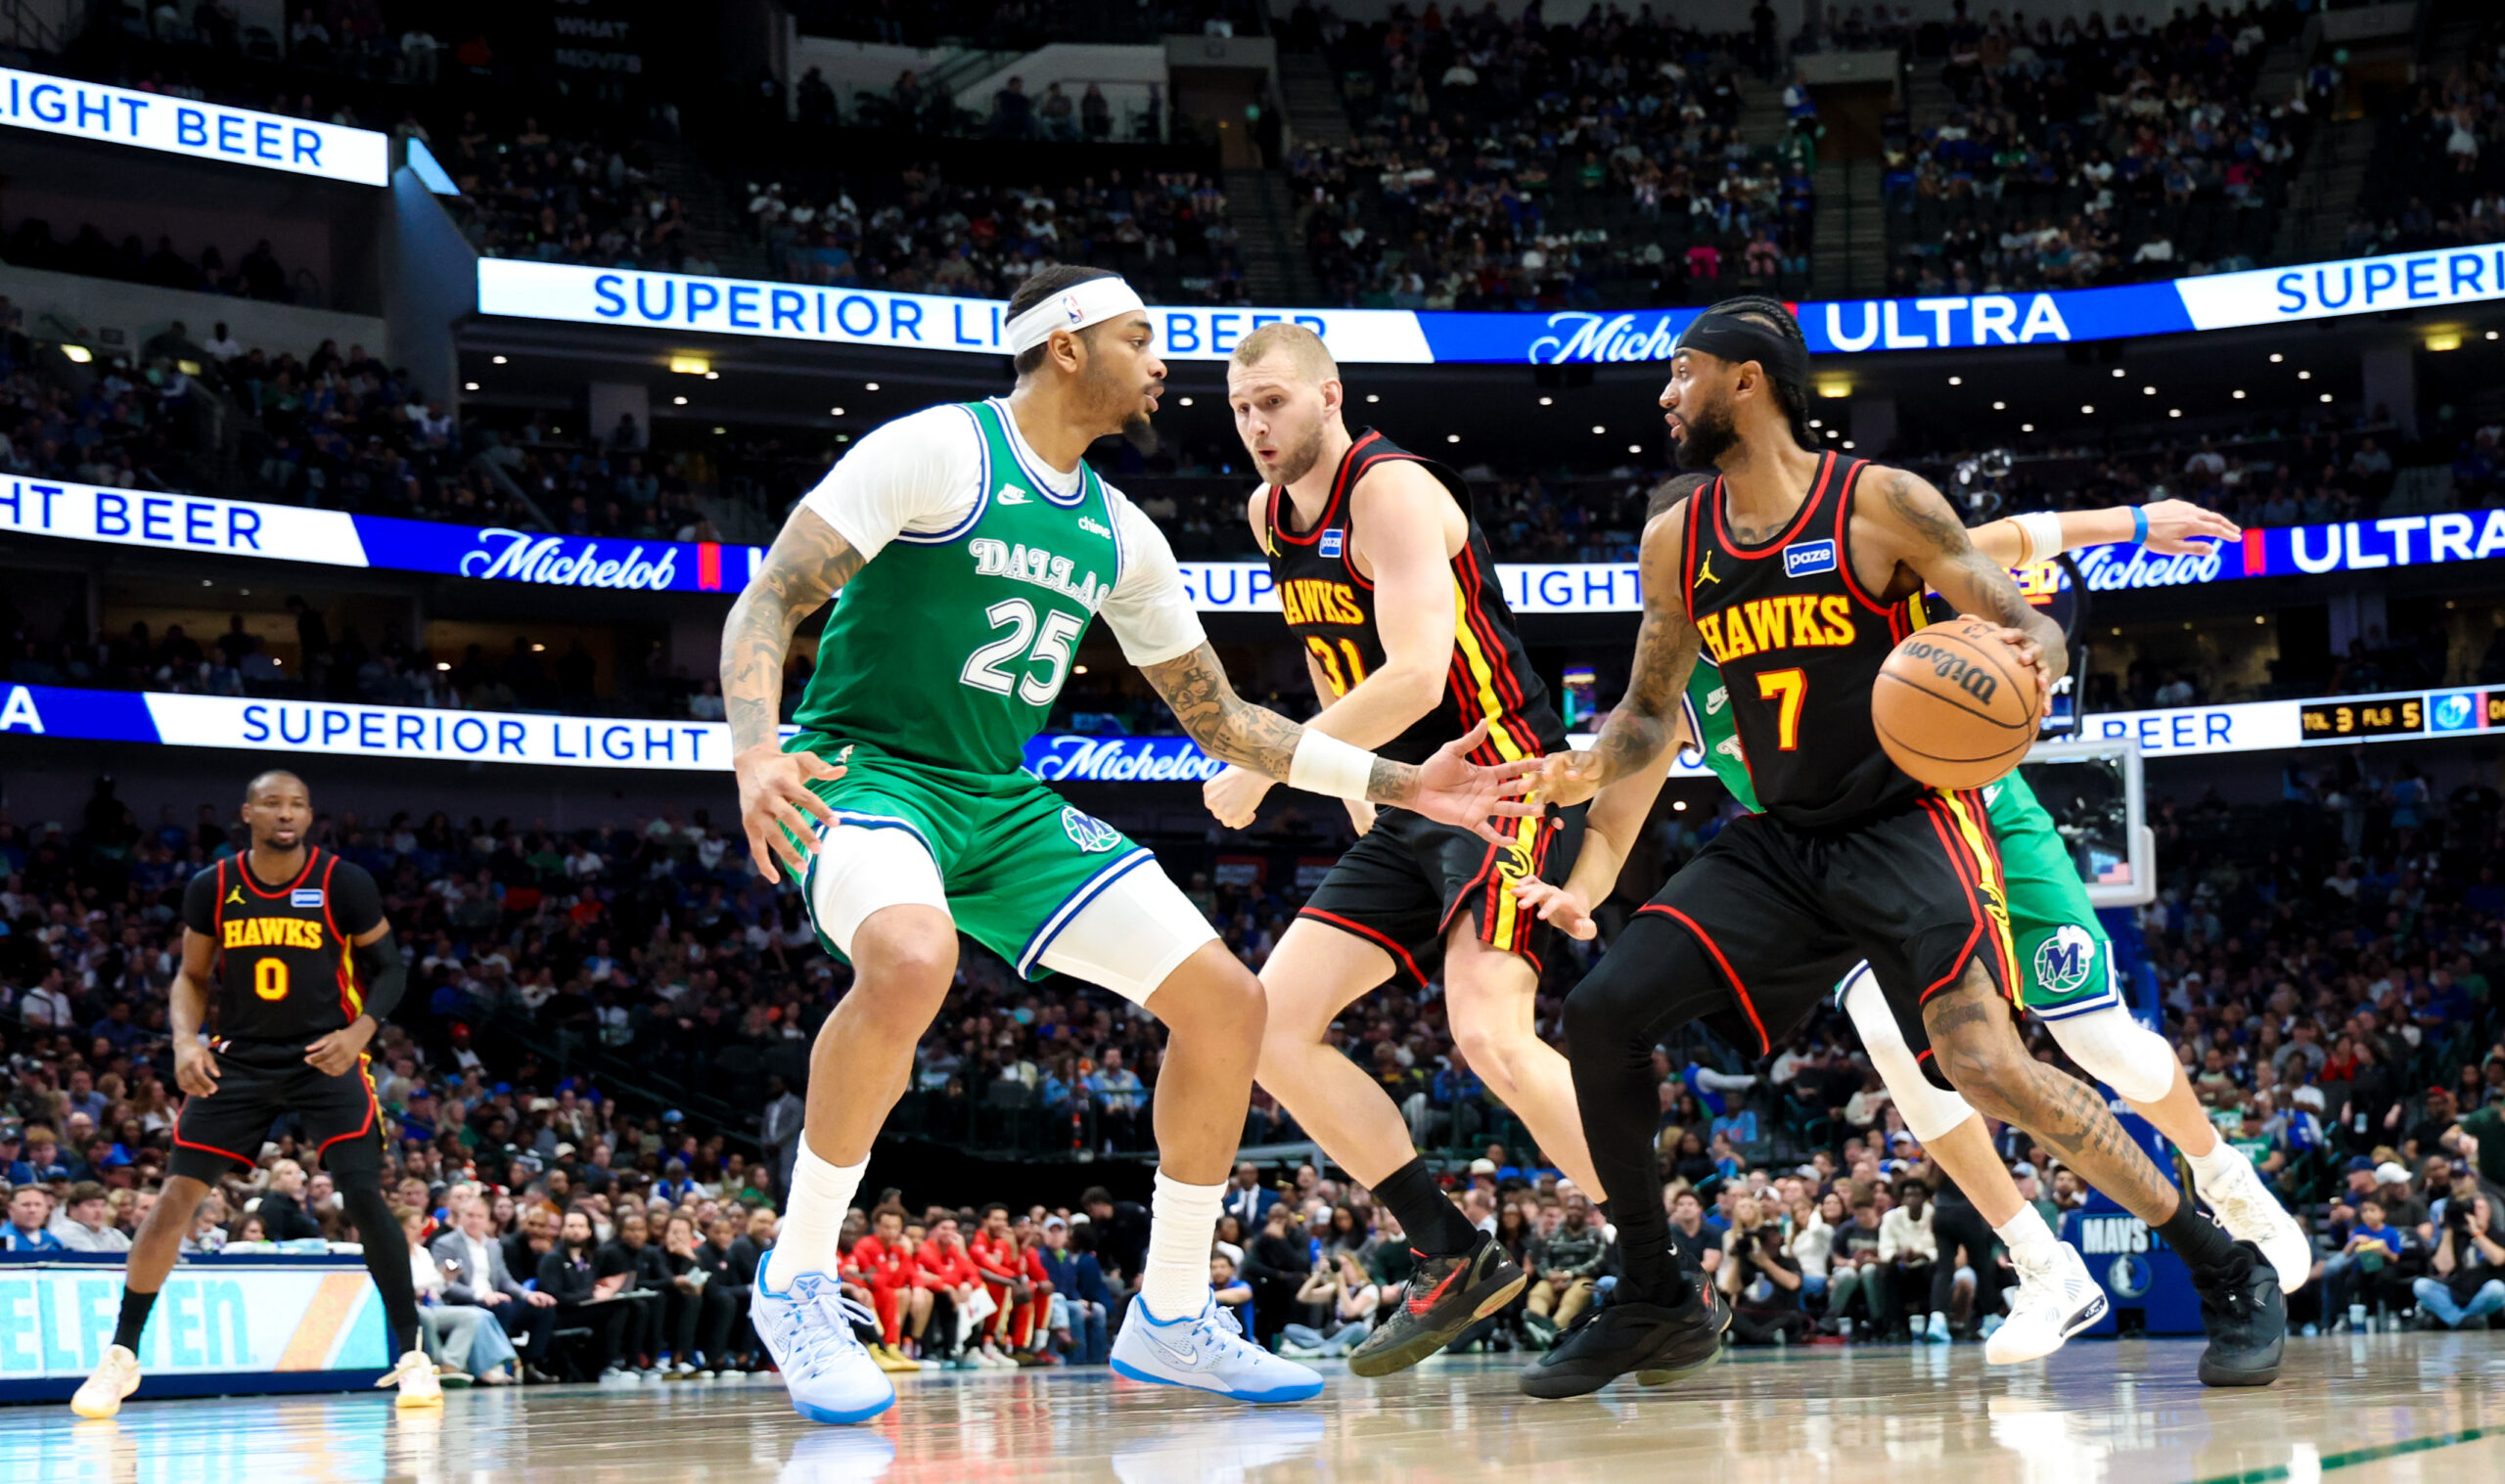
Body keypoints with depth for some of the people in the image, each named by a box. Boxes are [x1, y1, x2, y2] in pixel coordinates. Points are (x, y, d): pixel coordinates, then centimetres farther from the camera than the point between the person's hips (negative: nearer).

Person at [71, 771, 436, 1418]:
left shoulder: (344, 884, -9)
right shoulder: (212, 888, -3)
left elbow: (388, 967, -1)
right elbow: (191, 976, 8)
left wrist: (359, 1032, -18)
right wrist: (185, 1040, -10)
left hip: (325, 1057, -2)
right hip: (239, 1059, 2)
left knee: (364, 1195, -16)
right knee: (176, 1195, -4)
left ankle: (411, 1355, -4)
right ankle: (122, 1354, 10)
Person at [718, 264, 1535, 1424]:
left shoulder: (1120, 535, 11)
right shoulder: (935, 453, -11)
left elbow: (1218, 717, 18)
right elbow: (769, 601, -13)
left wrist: (1399, 783, 12)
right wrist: (755, 750, -32)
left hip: (1005, 803, 7)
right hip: (870, 770, -7)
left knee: (1226, 1003, -2)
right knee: (911, 961, -40)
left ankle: (1170, 1319, 13)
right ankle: (797, 1284, -19)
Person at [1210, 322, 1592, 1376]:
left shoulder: (1393, 492, -16)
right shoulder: (1271, 515, 11)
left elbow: (1416, 676, -28)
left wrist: (1266, 771, -23)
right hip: (1406, 811, 9)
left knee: (1491, 1037, -27)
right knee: (1271, 1024, 1)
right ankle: (1455, 1261, 7)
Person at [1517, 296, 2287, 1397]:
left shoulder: (1880, 502, -10)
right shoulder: (1676, 545, 6)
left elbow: (2029, 626, -8)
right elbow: (1650, 709, 17)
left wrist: (2030, 658, -33)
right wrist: (1590, 769, -5)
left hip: (1908, 826, -6)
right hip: (1781, 843, 6)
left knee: (1989, 1070, -22)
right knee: (1601, 1015, -7)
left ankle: (2228, 1273, -6)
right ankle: (1655, 1305, 7)